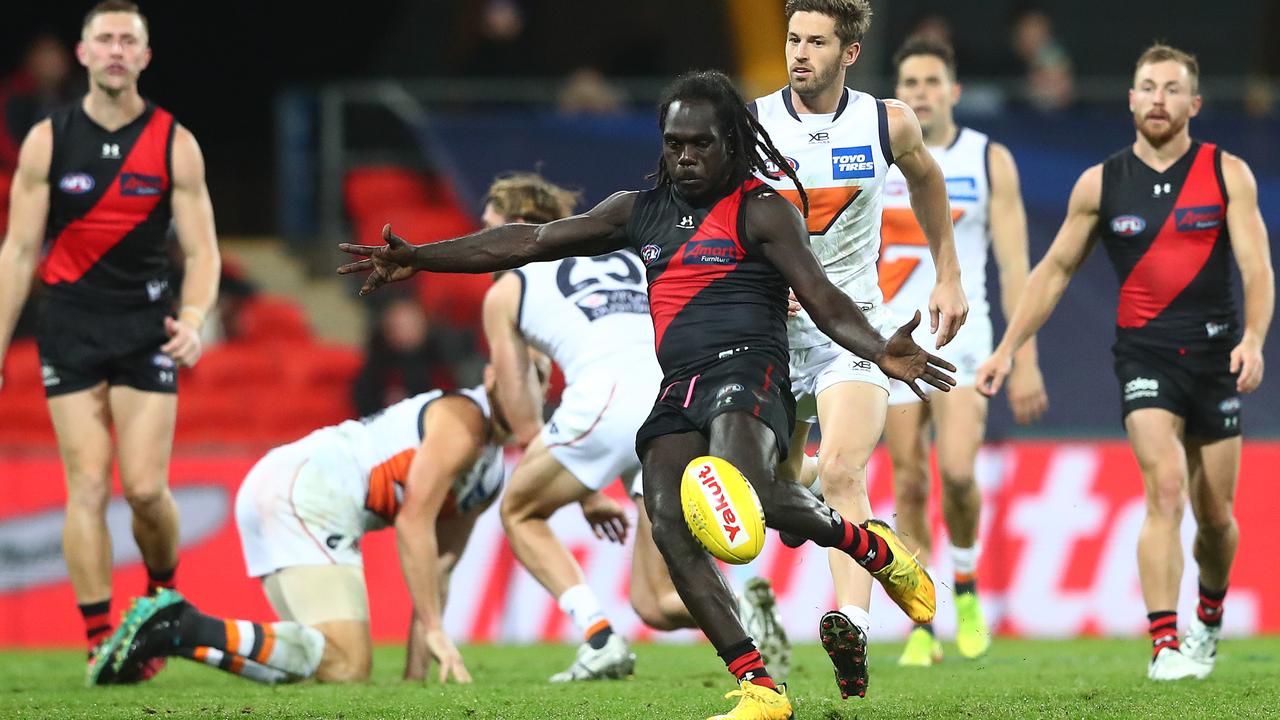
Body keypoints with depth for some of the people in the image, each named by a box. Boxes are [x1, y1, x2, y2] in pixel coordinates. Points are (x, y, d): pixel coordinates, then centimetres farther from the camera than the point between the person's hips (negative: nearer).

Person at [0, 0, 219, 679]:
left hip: (147, 329, 0)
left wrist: (194, 319, -20)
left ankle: (164, 592, 22)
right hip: (70, 329, 0)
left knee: (145, 487, -8)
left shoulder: (175, 144, -2)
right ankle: (100, 642, -5)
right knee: (88, 486, -8)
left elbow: (202, 250, -1)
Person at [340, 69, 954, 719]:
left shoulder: (761, 212, 3)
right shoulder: (641, 212, 20)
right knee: (671, 527, -18)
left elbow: (821, 298, -7)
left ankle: (868, 545, -7)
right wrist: (420, 258, 18)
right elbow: (531, 241, 22)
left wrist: (880, 350, -27)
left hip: (746, 372, -6)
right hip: (676, 391, 6)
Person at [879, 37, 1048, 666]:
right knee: (909, 486, -2)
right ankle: (922, 629, 5)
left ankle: (966, 586, 9)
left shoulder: (989, 160, 1)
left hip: (961, 335, -1)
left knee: (957, 471, -18)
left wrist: (1025, 361, -6)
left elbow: (1014, 265, -1)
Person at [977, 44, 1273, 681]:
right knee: (1165, 489, -21)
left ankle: (1210, 616, 37)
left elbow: (1256, 269, -7)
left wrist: (1253, 339, -25)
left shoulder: (1227, 174, 0)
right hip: (1144, 352, -1)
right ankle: (1164, 646, -25)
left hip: (1215, 353, 1)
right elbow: (1055, 270, 11)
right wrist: (1007, 348, 6)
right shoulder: (1100, 184, 3)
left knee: (1215, 514, 8)